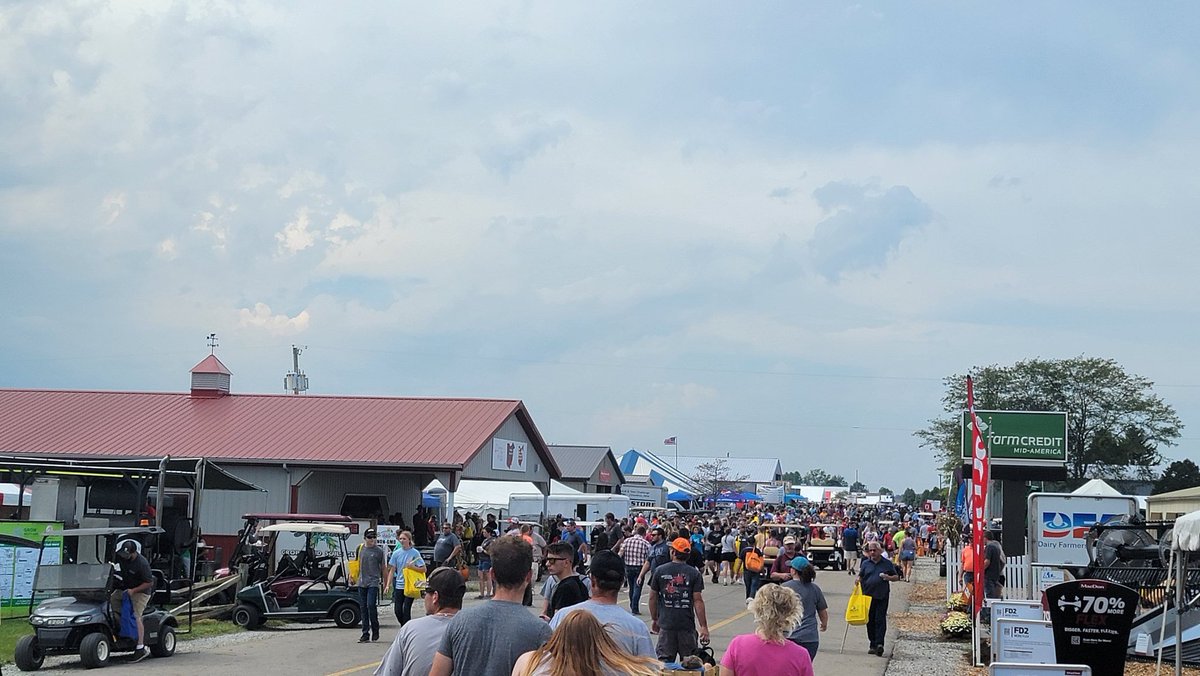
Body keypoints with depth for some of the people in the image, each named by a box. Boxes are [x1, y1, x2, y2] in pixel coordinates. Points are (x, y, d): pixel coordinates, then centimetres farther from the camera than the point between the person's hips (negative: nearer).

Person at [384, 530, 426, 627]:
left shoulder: (415, 553, -4)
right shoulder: (396, 553, 6)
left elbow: (423, 569, -4)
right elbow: (392, 570, 10)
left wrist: (412, 567, -19)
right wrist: (388, 585, 4)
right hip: (399, 585, 4)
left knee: (406, 610, -7)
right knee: (397, 610, 4)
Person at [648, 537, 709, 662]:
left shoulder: (659, 571, 0)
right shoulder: (694, 574, -4)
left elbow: (653, 598, 6)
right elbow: (698, 601, -8)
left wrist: (654, 619, 19)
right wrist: (704, 627, -5)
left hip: (666, 623, 1)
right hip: (687, 624, -1)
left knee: (664, 661, 5)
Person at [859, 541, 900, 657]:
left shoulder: (887, 564, 7)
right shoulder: (866, 563, 12)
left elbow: (896, 577, 11)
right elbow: (860, 577, 15)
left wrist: (888, 577, -9)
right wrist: (858, 580, -8)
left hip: (882, 596, -3)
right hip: (868, 596, 3)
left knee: (880, 620, -11)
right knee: (870, 621, 5)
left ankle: (879, 643, -16)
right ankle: (873, 645, 13)